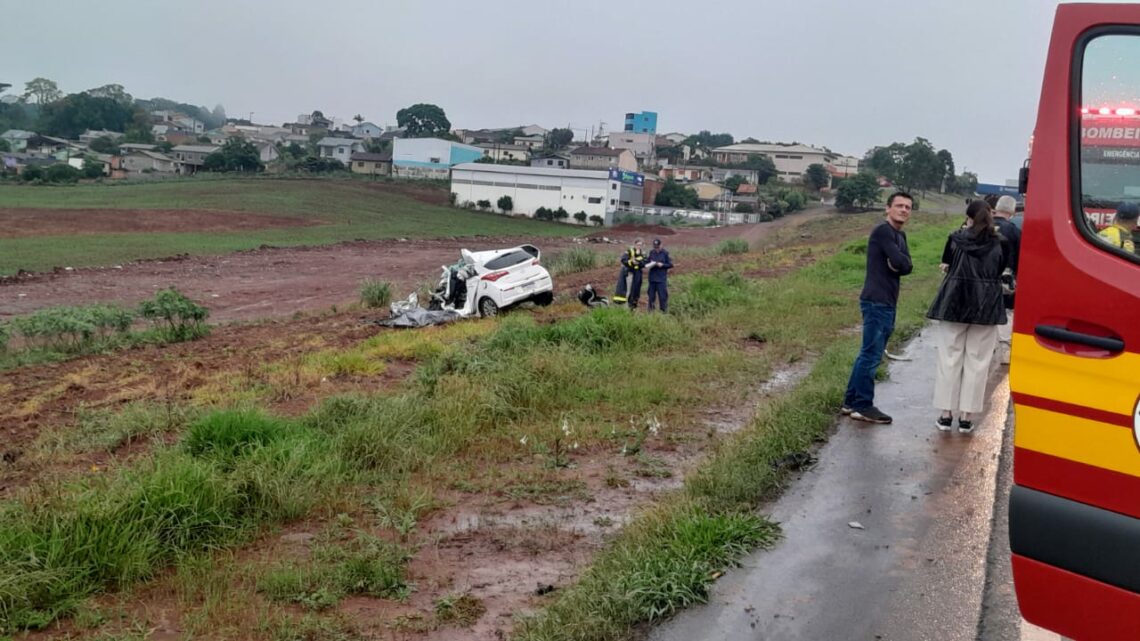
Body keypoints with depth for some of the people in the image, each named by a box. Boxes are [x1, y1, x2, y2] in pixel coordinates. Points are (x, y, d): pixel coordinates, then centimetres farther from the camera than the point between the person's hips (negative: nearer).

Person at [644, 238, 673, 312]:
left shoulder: (665, 253, -4)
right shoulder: (651, 252, 7)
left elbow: (670, 265, -2)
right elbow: (647, 262, 16)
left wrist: (662, 265, -15)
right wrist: (648, 265, -6)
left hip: (661, 279, -4)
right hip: (652, 277, 4)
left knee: (662, 296, -4)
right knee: (651, 295, 9)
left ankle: (664, 311, 5)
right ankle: (650, 310, 18)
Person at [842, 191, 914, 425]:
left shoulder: (900, 235, 18)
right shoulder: (883, 231, -11)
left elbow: (907, 266, 7)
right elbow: (900, 262, -20)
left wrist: (898, 265, -11)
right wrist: (899, 263, 0)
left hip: (887, 303, 10)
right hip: (877, 301, -10)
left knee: (868, 354, 13)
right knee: (871, 355, -7)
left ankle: (851, 401, 20)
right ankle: (863, 407, -1)